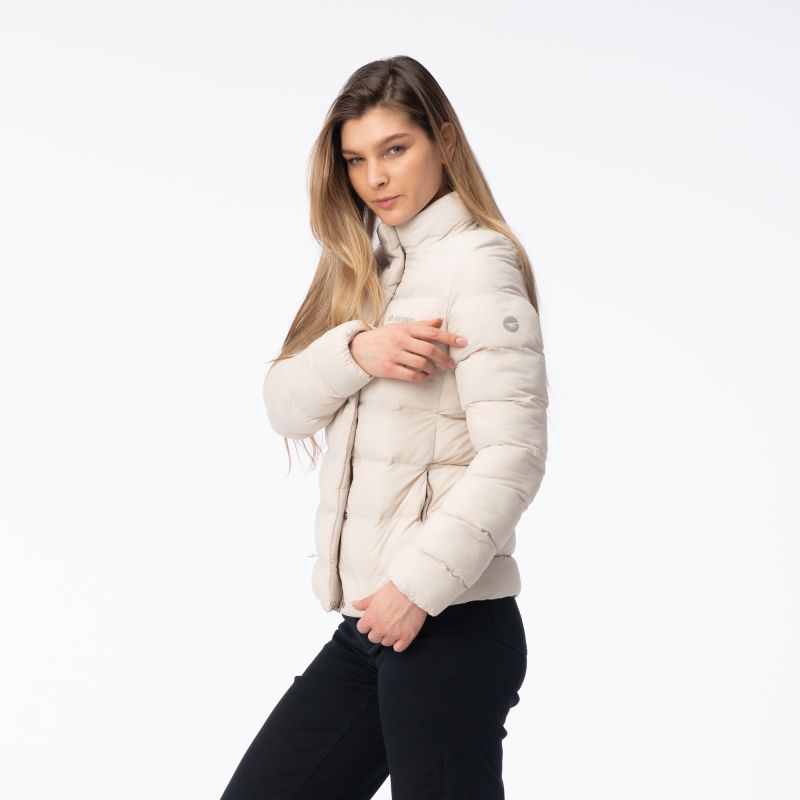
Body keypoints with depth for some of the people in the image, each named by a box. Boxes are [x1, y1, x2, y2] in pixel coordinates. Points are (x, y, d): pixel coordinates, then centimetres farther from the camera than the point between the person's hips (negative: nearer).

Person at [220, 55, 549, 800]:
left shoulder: (477, 263, -10)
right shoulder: (367, 268, 15)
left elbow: (514, 453, -17)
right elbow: (285, 403, 6)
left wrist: (420, 584, -19)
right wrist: (356, 350, -13)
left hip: (450, 626, -8)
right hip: (366, 626, 8)